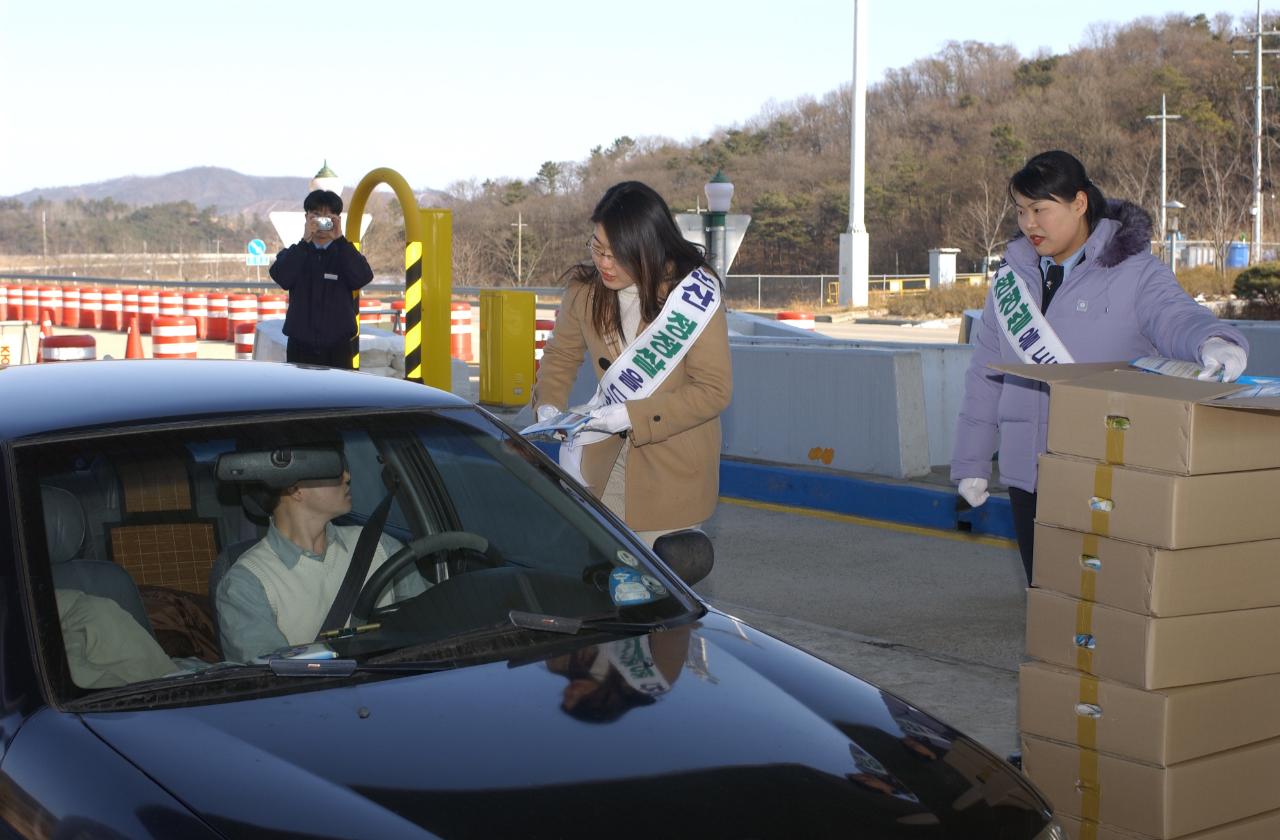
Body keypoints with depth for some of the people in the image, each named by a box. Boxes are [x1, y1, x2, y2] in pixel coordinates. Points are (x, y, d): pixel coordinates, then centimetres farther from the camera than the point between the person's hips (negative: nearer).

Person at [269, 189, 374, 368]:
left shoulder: (346, 254, 8)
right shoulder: (293, 254, 8)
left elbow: (363, 277, -12)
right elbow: (280, 277, -12)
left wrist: (340, 239, -16)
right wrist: (305, 241, -17)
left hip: (337, 348, 0)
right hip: (300, 347, 0)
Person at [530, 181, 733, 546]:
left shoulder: (695, 295, -15)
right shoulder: (585, 287, -3)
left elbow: (714, 390, -15)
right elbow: (561, 354, 14)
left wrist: (631, 417, -23)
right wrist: (549, 404, -7)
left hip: (673, 468, -3)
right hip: (603, 460, 4)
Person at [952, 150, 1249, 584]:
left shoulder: (1134, 274, -3)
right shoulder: (1014, 278, 12)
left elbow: (1175, 316, -22)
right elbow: (986, 373, 16)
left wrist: (1212, 341, -46)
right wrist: (971, 461, 16)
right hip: (1028, 473, 5)